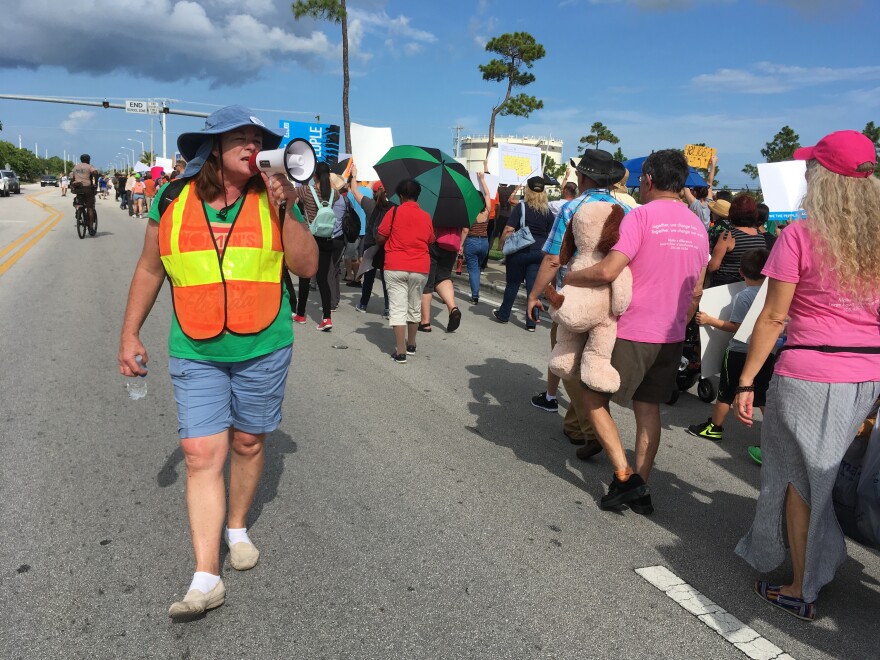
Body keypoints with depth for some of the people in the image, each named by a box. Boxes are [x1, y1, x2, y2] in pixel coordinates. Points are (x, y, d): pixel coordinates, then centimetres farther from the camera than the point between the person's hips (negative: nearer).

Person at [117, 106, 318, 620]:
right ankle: (206, 579, 3)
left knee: (248, 443, 13)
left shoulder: (273, 200, -1)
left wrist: (285, 210, -17)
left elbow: (307, 266, -8)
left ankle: (238, 528, 39)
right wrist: (130, 333, 9)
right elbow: (149, 271, 10)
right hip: (196, 352, 0)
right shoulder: (173, 205, 0)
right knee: (202, 455, -4)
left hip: (263, 349, 1)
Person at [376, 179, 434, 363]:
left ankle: (400, 352, -7)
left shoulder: (394, 212, -5)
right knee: (415, 307, 18)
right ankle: (411, 344, 31)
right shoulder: (426, 217, 5)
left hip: (395, 267, -3)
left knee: (397, 308, -2)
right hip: (420, 268, 3)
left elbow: (379, 239, -4)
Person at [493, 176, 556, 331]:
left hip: (520, 251, -3)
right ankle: (531, 322, 6)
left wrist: (502, 245, -1)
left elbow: (508, 230, -13)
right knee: (533, 286, 5)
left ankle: (503, 315, 26)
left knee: (513, 284, 11)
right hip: (540, 252, 3)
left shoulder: (521, 207, -7)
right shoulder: (548, 211, 5)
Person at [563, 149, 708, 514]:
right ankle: (640, 490, 20)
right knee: (648, 408, 15)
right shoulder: (697, 226, 10)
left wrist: (570, 276, -7)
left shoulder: (641, 215, -13)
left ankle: (624, 476, 1)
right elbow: (696, 291, 15)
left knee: (593, 398, 7)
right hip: (671, 337, 7)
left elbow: (608, 270, -24)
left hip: (632, 333, -7)